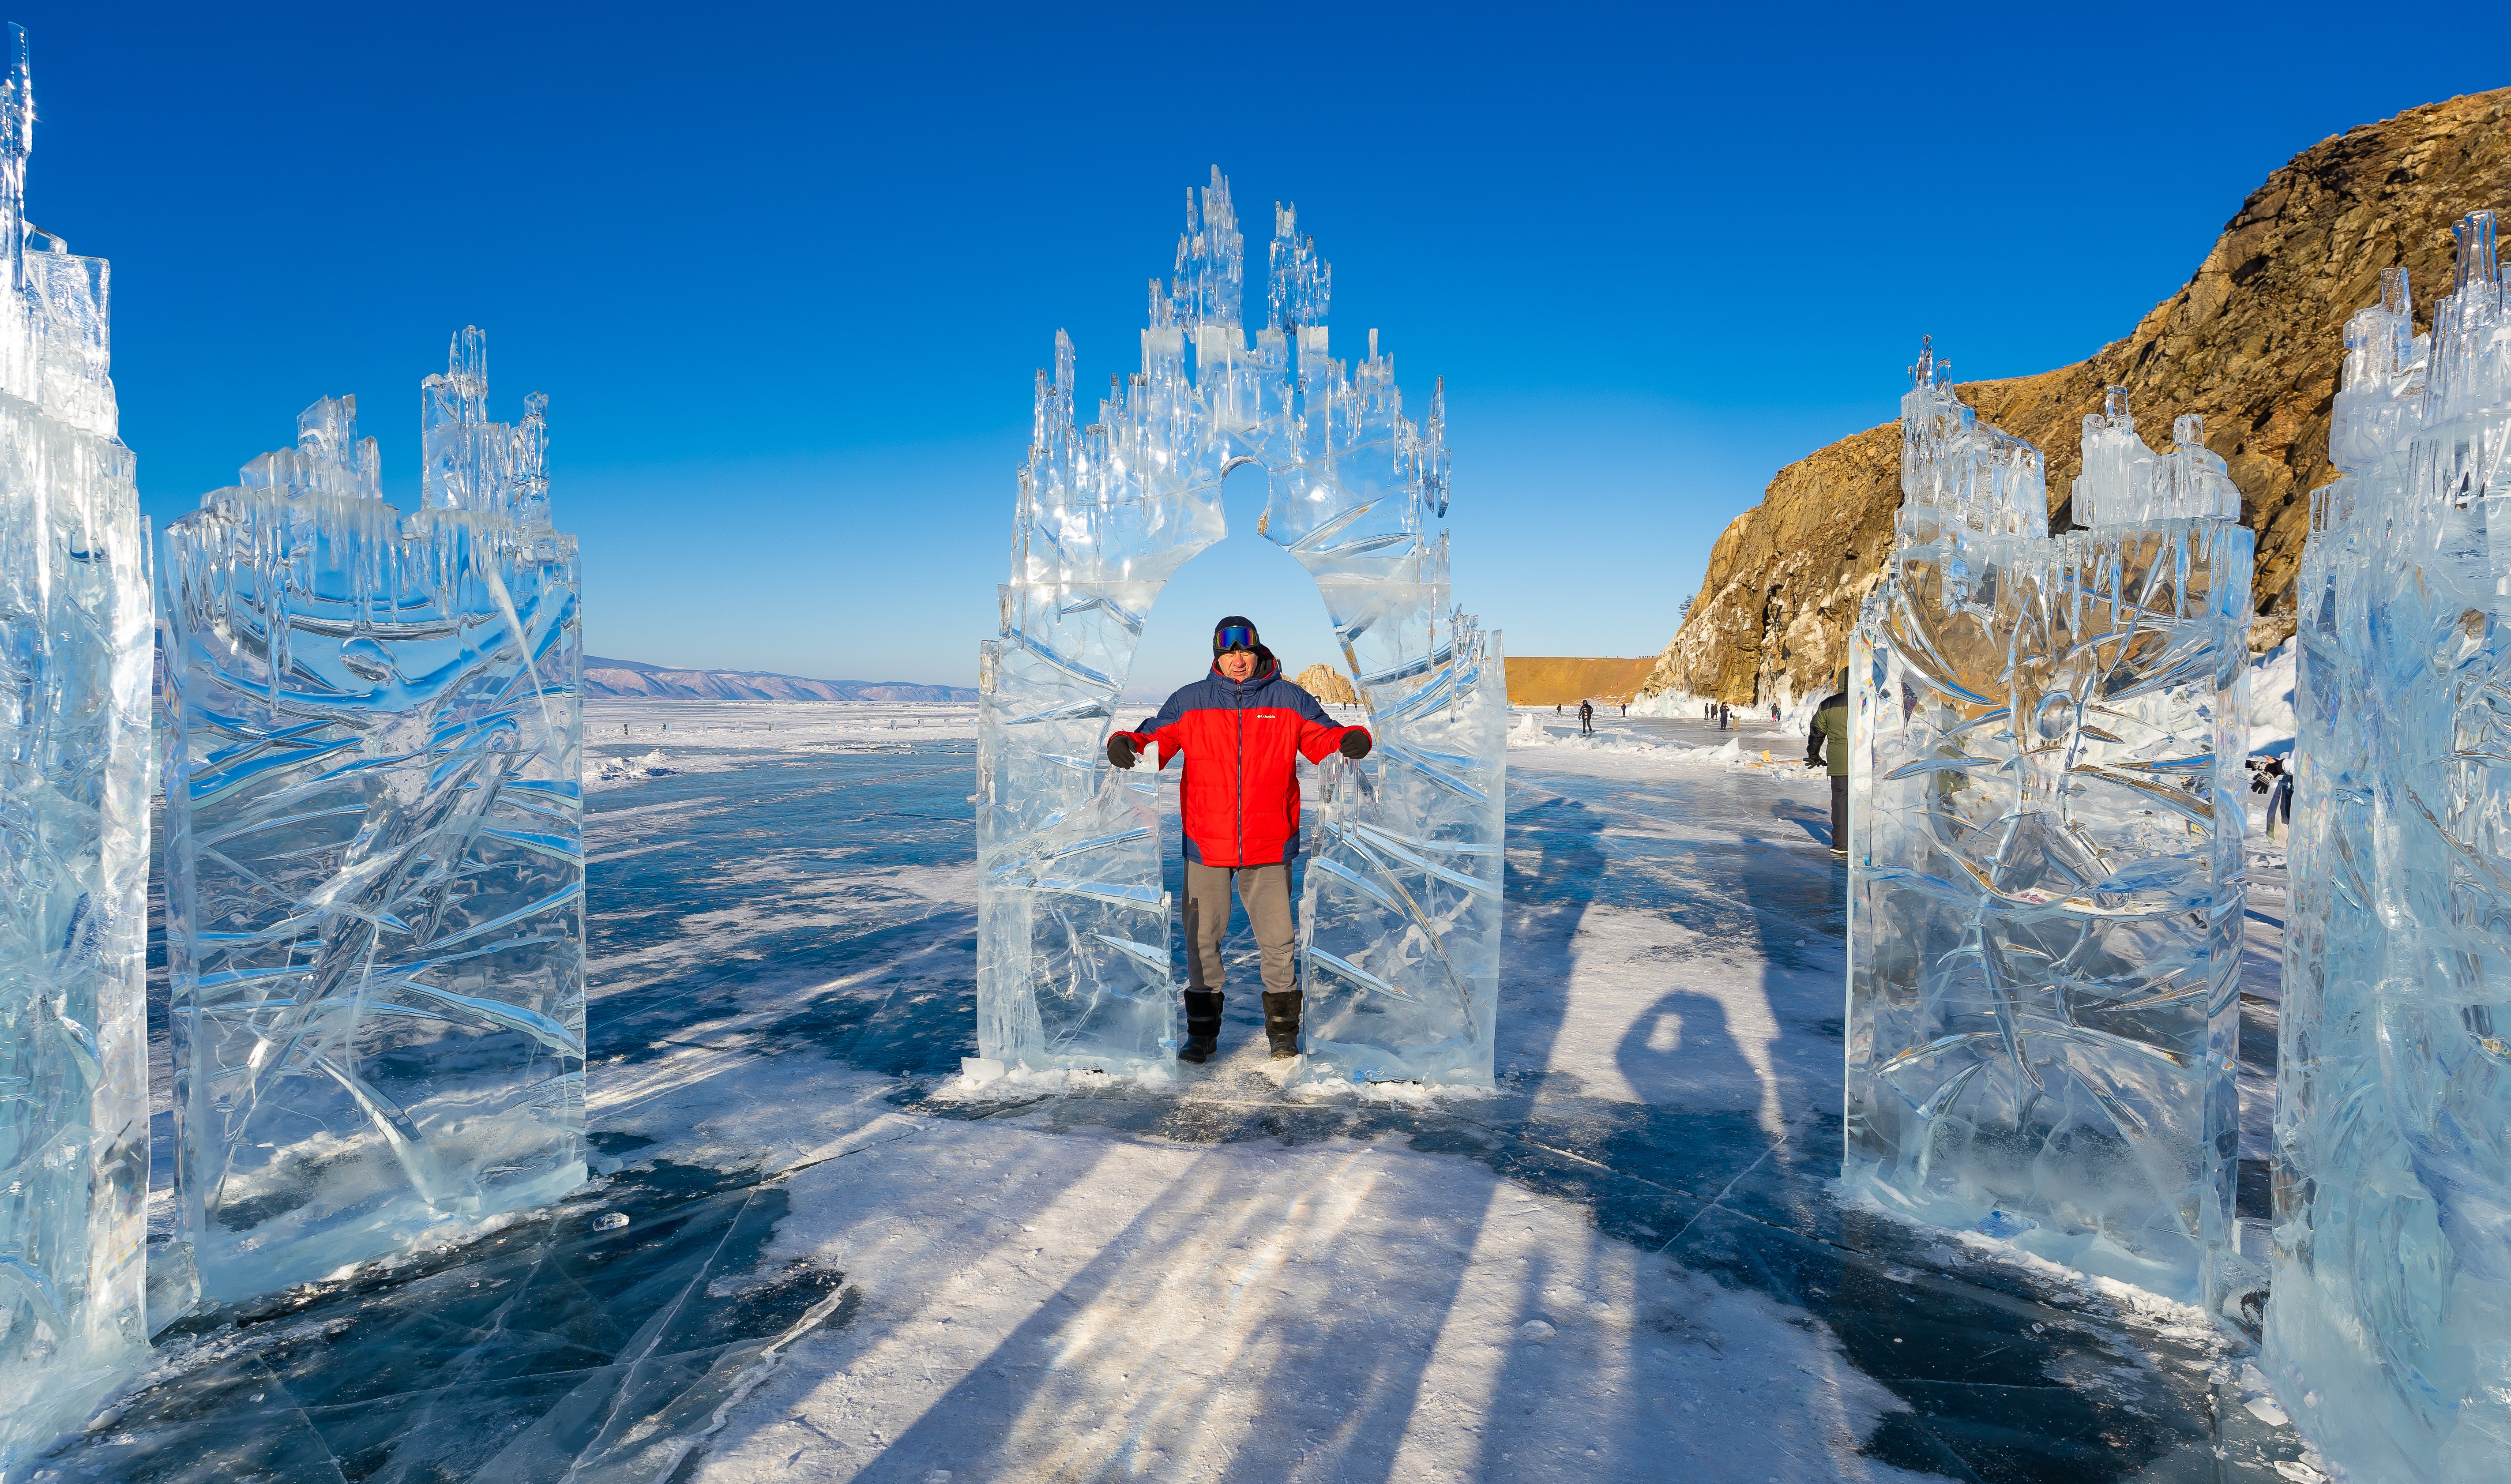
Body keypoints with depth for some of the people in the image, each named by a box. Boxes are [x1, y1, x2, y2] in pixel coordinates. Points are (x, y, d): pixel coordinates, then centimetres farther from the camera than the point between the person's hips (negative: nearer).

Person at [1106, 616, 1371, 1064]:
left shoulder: (1289, 700, 5)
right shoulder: (1189, 702, 6)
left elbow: (1324, 738, 8)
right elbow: (1155, 740, 7)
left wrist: (1353, 739, -13)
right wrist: (1125, 743, -14)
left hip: (1269, 844, -1)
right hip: (1206, 844, 1)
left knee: (1278, 941, 4)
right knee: (1202, 940, 8)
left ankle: (1283, 1031, 21)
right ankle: (1203, 1033, 22)